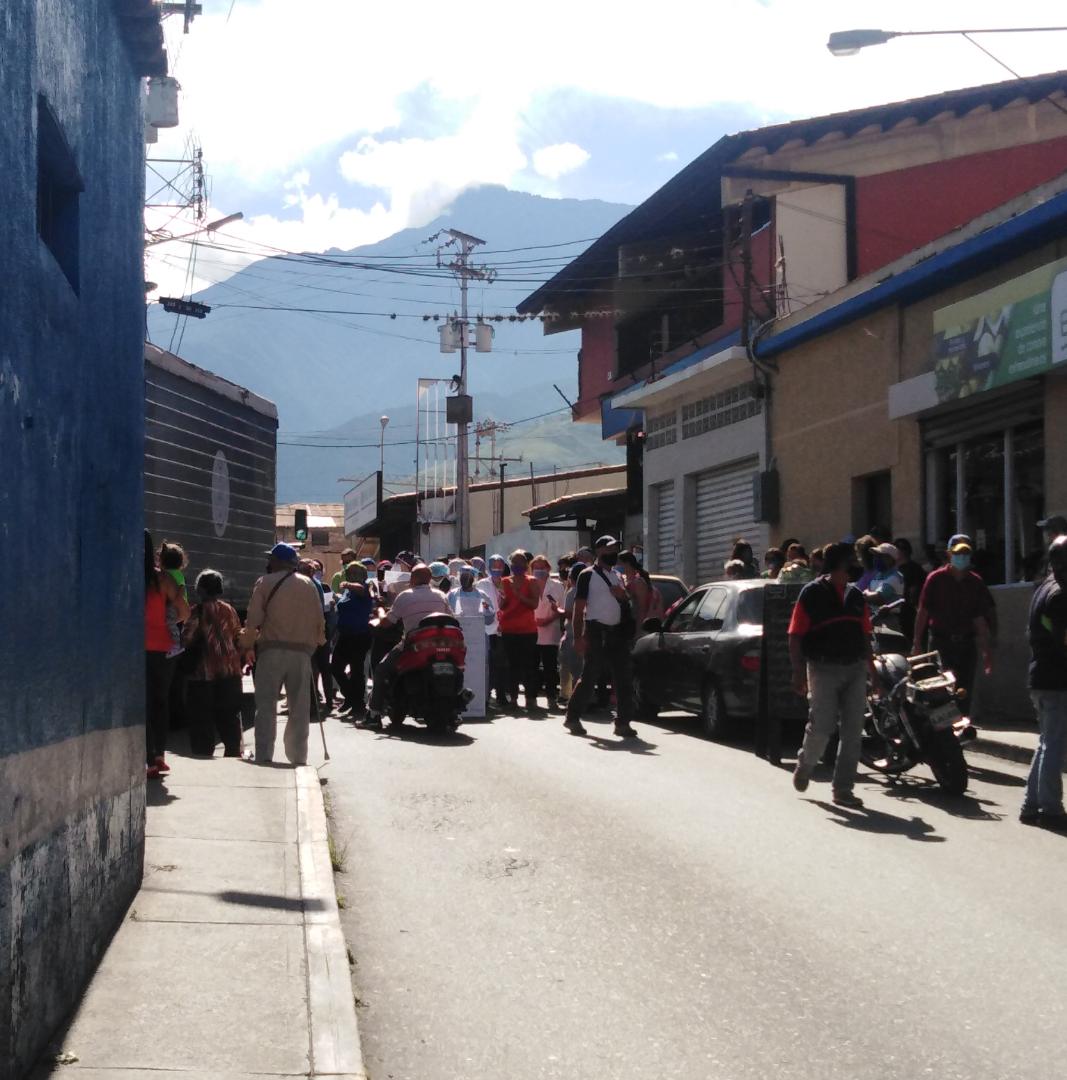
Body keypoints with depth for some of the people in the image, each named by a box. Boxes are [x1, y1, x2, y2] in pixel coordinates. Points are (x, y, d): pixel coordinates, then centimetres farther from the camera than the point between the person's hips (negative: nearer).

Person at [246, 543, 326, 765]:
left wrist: (250, 637, 9)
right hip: (302, 651, 3)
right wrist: (319, 640, 22)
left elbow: (253, 620, -7)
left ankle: (264, 756, -7)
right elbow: (319, 620, 8)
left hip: (272, 649, -3)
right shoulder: (309, 585, 10)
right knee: (299, 707, 8)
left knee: (266, 705, 0)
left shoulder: (266, 582, 1)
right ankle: (298, 757, 9)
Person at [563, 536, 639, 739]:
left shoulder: (617, 576, 17)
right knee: (590, 676, -4)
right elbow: (579, 608, -8)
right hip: (596, 631, -6)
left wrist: (623, 596, 0)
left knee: (624, 678, 1)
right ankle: (572, 717, 9)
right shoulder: (588, 575, -3)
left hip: (617, 631, 6)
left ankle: (623, 722, 4)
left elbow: (626, 606, 24)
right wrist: (578, 637, -16)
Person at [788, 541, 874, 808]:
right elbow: (795, 636, -5)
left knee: (853, 732, 1)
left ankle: (843, 789, 7)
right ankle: (804, 766, 24)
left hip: (855, 668, 5)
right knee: (821, 727, -6)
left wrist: (870, 666, 13)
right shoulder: (812, 593, -2)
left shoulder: (855, 596, 14)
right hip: (824, 668, -5)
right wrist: (799, 672, -11)